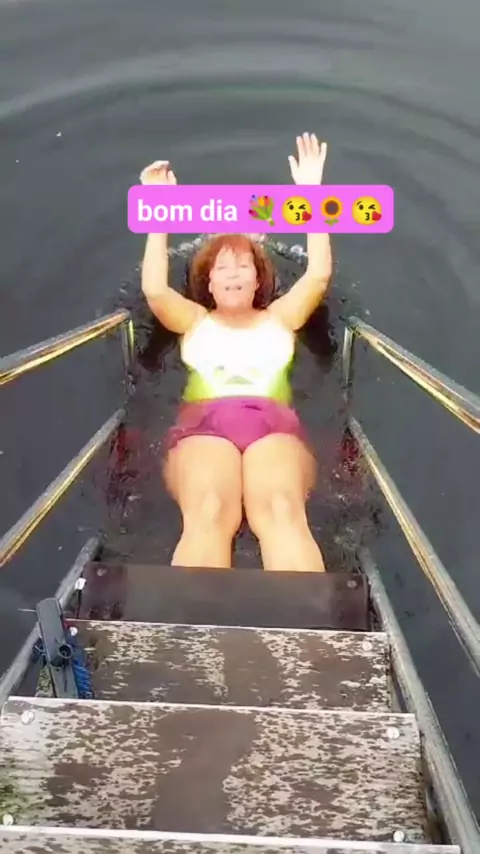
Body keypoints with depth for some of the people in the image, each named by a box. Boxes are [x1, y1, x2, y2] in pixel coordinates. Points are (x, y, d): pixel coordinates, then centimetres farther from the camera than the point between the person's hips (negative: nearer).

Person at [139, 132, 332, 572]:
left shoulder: (279, 317, 30)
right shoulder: (195, 320, 29)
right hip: (204, 423, 0)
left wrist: (310, 191, 15)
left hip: (274, 422, 0)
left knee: (283, 510, -36)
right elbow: (154, 290, 10)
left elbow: (319, 275, 15)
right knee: (208, 513, -36)